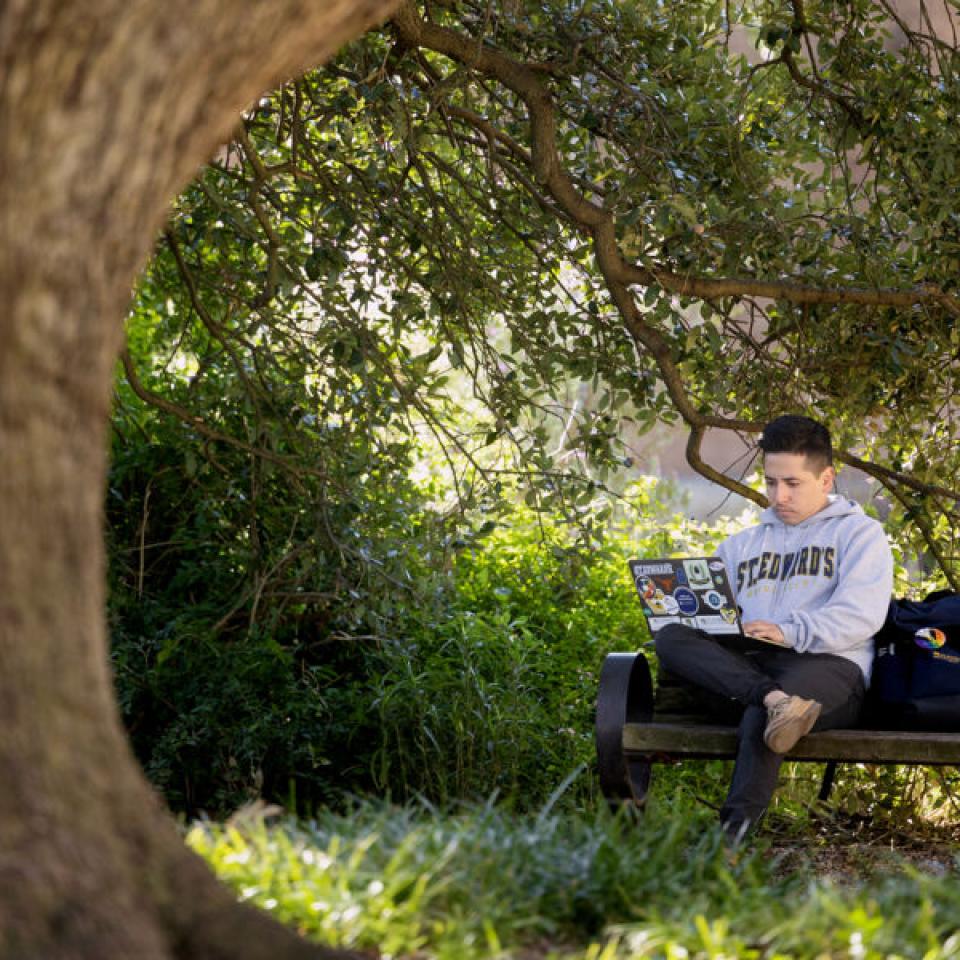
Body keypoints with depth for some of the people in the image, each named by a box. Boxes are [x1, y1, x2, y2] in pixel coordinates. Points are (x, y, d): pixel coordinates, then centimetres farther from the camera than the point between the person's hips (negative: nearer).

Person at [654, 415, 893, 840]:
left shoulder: (859, 533, 15)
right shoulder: (741, 545, 33)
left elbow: (861, 614, -3)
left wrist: (790, 633, -18)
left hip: (829, 663, -5)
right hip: (744, 662, 6)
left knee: (759, 718, -40)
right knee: (671, 636, -26)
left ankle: (735, 829, -55)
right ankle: (775, 700, -46)